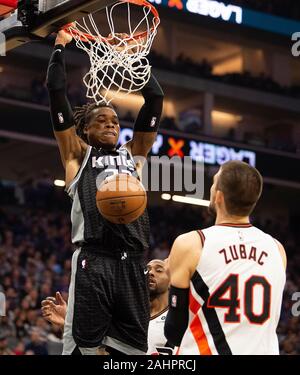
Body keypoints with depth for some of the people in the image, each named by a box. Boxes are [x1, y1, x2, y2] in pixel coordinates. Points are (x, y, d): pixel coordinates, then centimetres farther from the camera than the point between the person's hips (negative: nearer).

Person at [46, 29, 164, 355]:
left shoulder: (132, 154, 23)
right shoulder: (77, 155, 13)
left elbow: (155, 99, 23)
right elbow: (56, 92, 7)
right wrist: (60, 47, 14)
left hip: (131, 262, 4)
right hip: (93, 260, -4)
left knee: (133, 348, 3)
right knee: (83, 345, -9)